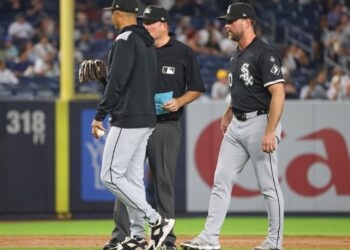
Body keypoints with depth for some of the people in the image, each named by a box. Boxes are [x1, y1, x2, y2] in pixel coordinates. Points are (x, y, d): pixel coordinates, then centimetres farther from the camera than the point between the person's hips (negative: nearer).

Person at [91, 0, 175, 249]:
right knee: (133, 177, 11)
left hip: (128, 120, -9)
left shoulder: (125, 40, -13)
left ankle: (156, 220, -11)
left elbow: (116, 81, -20)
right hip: (146, 119, 9)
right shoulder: (148, 42, 15)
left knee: (111, 176, -7)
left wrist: (99, 115, -17)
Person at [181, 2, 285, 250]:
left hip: (260, 123, -9)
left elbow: (278, 93, -20)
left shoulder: (264, 54, -15)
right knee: (221, 181, 4)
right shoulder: (237, 56, 14)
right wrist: (228, 114, 19)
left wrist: (270, 132, -24)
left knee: (269, 185, -1)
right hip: (237, 125, 9)